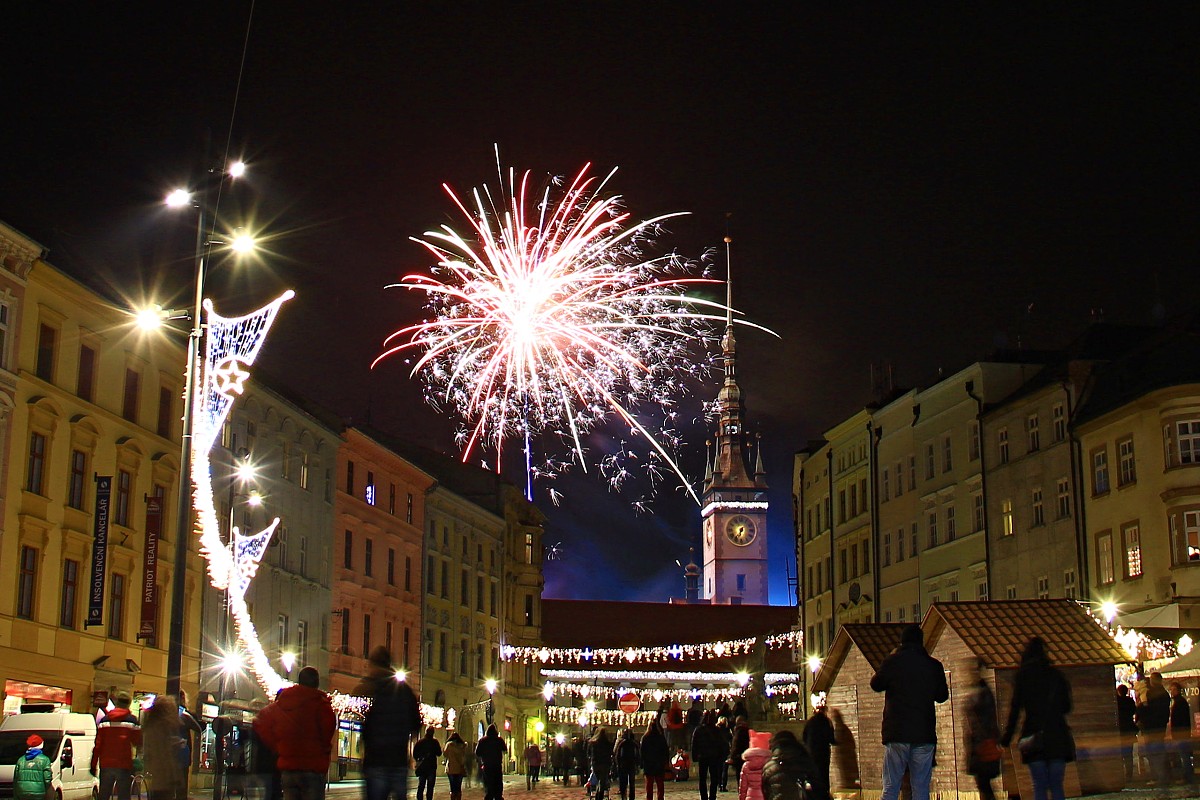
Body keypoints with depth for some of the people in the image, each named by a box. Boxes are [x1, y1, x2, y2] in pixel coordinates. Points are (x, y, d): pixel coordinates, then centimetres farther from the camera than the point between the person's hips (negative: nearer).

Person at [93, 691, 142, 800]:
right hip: (124, 766, -2)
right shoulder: (132, 720, -3)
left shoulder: (104, 720, 3)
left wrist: (93, 765, 6)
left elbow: (97, 745, 1)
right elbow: (138, 743, 0)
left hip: (106, 766, 2)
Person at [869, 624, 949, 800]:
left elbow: (876, 684, 13)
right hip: (924, 735, 1)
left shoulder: (892, 662, -3)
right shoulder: (934, 665, 3)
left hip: (896, 733, -1)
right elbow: (942, 696, 15)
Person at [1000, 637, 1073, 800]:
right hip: (1057, 735, 2)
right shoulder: (1056, 675, 10)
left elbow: (1015, 708, -3)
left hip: (1034, 733, -2)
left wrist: (1007, 737, -1)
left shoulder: (1022, 676, 3)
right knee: (1057, 787, 6)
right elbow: (1067, 707, 13)